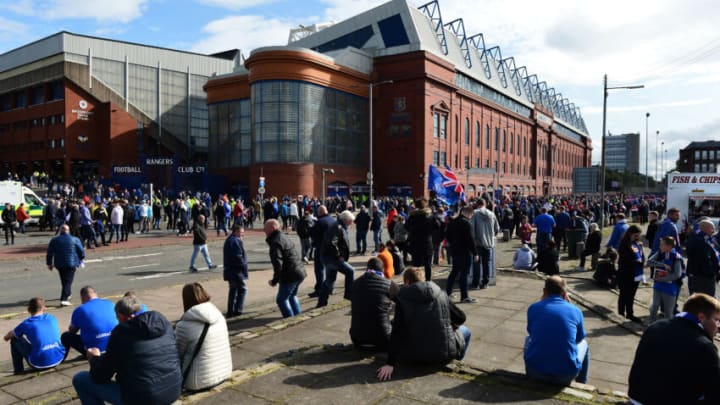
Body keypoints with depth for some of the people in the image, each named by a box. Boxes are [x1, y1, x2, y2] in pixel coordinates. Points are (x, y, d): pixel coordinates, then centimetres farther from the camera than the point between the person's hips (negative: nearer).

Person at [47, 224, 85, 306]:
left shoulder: (54, 240, 4)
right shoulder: (75, 240, -2)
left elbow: (49, 253, 5)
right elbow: (81, 251, 1)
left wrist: (49, 264, 14)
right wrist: (80, 260, 17)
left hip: (59, 264, 3)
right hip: (71, 264, -3)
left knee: (64, 280, 21)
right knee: (68, 281, -4)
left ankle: (68, 294, 38)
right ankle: (63, 299, -15)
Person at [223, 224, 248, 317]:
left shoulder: (228, 240, 16)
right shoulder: (236, 241, -17)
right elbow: (238, 257, -24)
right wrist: (244, 267, -11)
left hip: (229, 270, 10)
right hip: (237, 271, -10)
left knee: (232, 290, 16)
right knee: (242, 289, 2)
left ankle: (230, 311, 19)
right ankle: (238, 311, 2)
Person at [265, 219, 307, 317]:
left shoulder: (275, 242, -16)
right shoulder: (284, 237, 16)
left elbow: (277, 264, -24)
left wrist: (275, 280, -15)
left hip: (290, 275, -10)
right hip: (300, 272, 10)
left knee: (282, 299, 2)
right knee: (292, 296, 26)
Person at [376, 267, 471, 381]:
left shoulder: (402, 298, -7)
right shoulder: (440, 293, 0)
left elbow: (397, 332, -11)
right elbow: (461, 318, 8)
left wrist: (391, 363, -10)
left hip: (415, 356, -1)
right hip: (445, 353, 1)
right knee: (465, 330, 29)